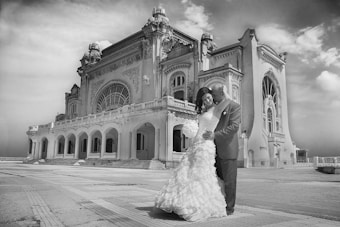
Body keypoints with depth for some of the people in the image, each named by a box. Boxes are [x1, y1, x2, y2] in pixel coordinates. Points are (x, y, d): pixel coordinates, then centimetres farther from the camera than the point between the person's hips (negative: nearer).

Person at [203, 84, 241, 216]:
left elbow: (234, 127, -17)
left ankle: (229, 208, 15)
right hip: (216, 150, 7)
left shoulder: (234, 106, -6)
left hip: (228, 149, -6)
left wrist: (215, 135, -22)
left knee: (229, 180, 3)